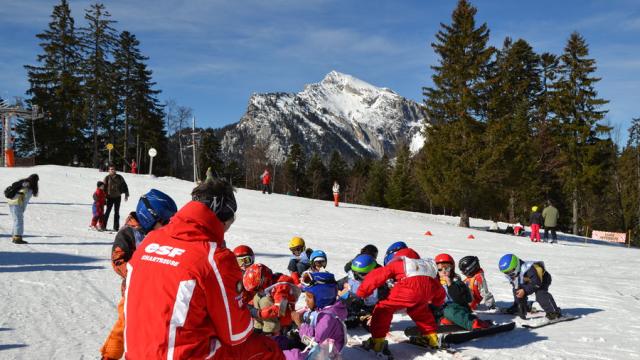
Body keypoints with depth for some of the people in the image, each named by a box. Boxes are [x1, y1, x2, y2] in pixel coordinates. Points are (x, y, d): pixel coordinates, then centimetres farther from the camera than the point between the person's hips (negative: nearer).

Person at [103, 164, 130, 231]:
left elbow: (124, 185, 9)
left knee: (116, 212, 7)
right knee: (108, 211, -3)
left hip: (117, 197, 2)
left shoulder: (119, 177, 4)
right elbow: (104, 187, -1)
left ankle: (116, 227, 11)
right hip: (110, 197, -2)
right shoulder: (107, 178, -2)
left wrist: (126, 194, 6)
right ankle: (103, 226, 4)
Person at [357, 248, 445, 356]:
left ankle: (377, 342, 1)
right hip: (430, 287, 6)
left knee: (383, 308, 8)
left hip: (411, 286, -6)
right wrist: (437, 303, 57)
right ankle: (431, 338, 42)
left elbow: (376, 276, 18)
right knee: (420, 310, 37)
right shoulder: (425, 266, 40)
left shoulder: (396, 264, 29)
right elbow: (438, 289, 40)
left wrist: (361, 293, 22)